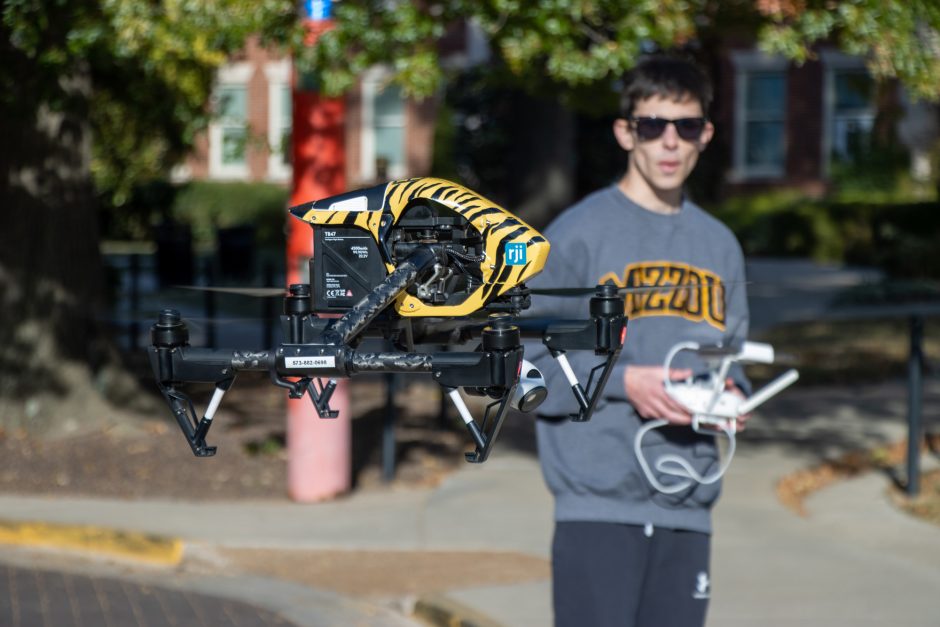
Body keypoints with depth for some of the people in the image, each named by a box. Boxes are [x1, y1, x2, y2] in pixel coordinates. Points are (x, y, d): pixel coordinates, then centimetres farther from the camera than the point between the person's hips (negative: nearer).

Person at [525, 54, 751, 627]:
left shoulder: (720, 246, 15)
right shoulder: (579, 234, -3)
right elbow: (524, 362, -5)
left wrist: (730, 392, -1)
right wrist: (622, 381, -17)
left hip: (687, 512, 6)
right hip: (598, 507, -5)